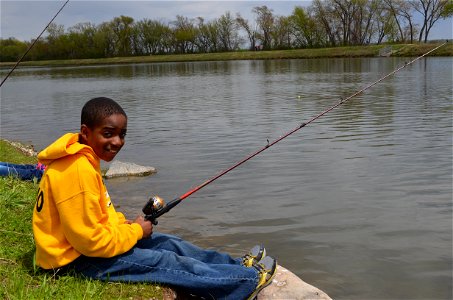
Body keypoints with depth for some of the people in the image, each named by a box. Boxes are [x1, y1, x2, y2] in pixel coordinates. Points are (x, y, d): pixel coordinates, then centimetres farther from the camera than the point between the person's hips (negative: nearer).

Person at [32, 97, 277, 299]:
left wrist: (124, 224, -1)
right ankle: (249, 280, 3)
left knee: (168, 243, 8)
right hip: (75, 258, -10)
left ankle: (238, 266, 19)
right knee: (167, 262, -9)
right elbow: (89, 240, -27)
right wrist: (135, 231, -13)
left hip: (84, 243, 10)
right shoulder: (77, 170, -28)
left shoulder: (83, 161, 4)